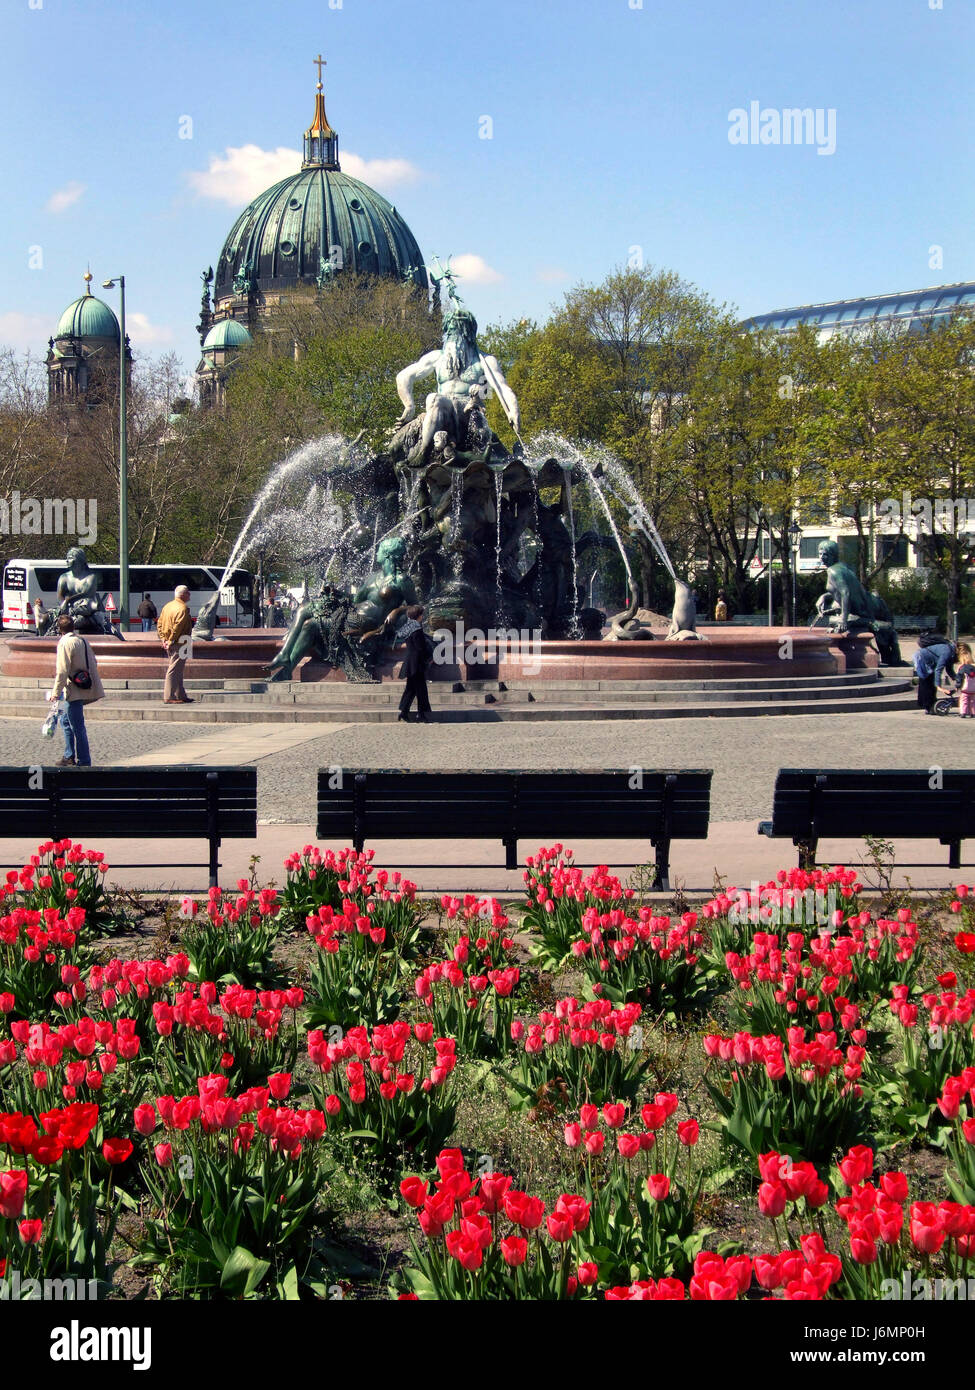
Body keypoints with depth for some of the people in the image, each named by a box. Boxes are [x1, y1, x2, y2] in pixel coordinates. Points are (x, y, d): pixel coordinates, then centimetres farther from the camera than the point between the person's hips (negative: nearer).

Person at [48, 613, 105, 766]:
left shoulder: (65, 643, -14)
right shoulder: (83, 640, 9)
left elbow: (62, 671, -18)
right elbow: (93, 663, 16)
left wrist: (56, 693, -12)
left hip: (75, 691, -9)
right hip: (88, 688, 9)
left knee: (78, 727, -2)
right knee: (66, 721, 21)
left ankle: (84, 762, 1)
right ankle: (69, 757, 25)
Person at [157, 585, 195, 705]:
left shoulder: (167, 606, 14)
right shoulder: (183, 608, -14)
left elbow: (159, 624, 14)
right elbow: (177, 627, -22)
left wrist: (163, 639, 10)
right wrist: (171, 641, -16)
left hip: (170, 645, 9)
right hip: (179, 644, -9)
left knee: (178, 670, 16)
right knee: (174, 670, -7)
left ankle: (181, 695, 22)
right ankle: (169, 697, -7)